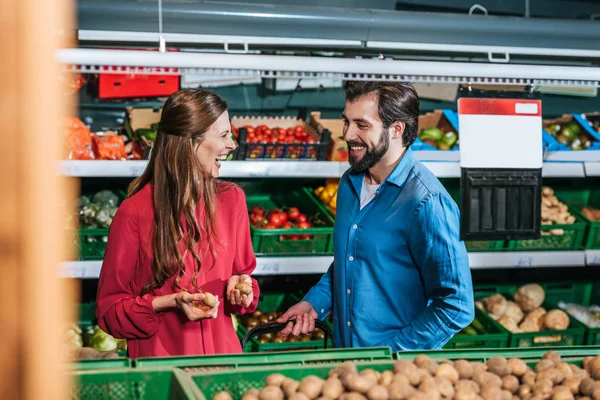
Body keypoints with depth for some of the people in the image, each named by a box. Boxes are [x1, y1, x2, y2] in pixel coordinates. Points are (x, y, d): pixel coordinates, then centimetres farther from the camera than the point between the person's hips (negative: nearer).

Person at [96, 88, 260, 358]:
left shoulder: (231, 199, 5)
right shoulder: (135, 213, -8)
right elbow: (109, 310, -3)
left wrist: (240, 285, -3)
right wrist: (168, 303, -16)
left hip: (222, 351, 3)